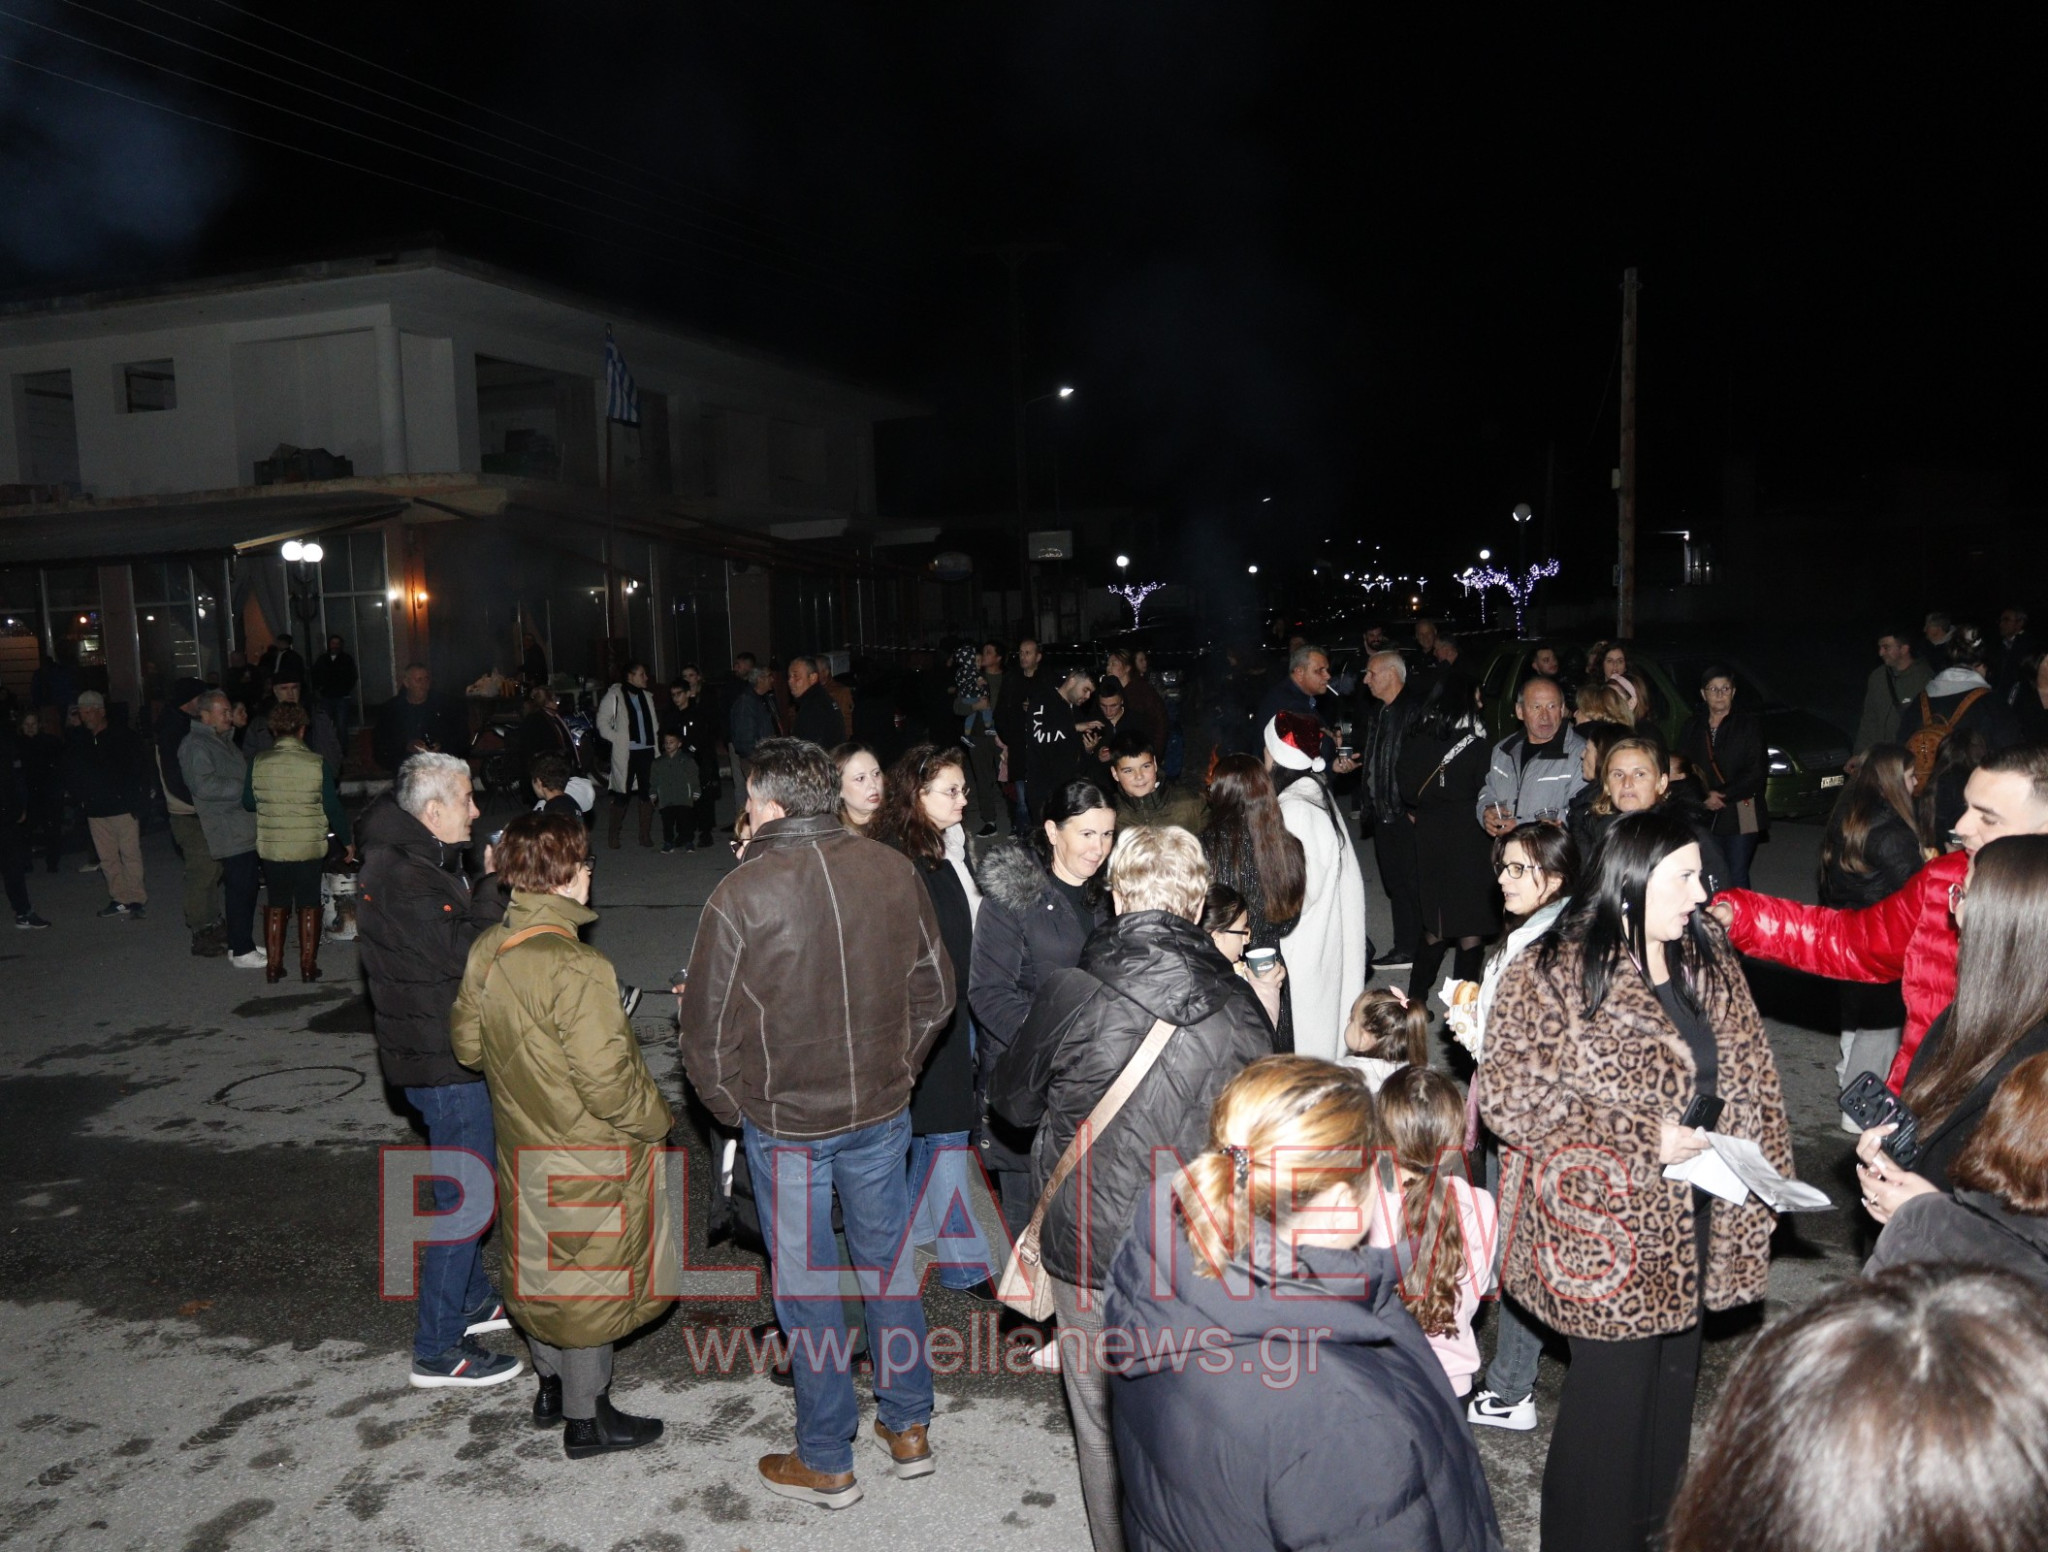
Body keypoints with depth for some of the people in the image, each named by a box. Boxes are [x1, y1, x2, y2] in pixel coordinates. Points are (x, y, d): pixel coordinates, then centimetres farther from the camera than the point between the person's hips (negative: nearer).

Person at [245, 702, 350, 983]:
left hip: (271, 848, 2)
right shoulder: (317, 765, -12)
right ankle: (308, 965, 14)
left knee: (276, 904, 15)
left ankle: (273, 965, 19)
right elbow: (333, 807, -6)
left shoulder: (258, 763, -7)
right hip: (309, 847, -2)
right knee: (308, 906, 11)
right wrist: (346, 841, 7)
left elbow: (248, 803, 5)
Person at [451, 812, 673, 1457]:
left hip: (522, 1144, 8)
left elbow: (467, 1043, 7)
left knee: (544, 1264, 24)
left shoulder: (486, 949, -5)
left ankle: (552, 1384, 42)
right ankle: (585, 1417, 25)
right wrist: (657, 1119, -10)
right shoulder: (577, 969, -29)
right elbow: (607, 1081, -26)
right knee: (589, 1279, 9)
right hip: (585, 1159, -8)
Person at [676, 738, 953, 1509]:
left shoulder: (740, 895, -18)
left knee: (805, 1286, 11)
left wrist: (735, 1109, 5)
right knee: (889, 1261, 19)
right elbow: (935, 992, 3)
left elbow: (708, 1034, -12)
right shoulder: (894, 871, -7)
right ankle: (908, 1428, 33)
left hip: (785, 1121, -3)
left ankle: (826, 1461, 26)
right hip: (881, 1110, 4)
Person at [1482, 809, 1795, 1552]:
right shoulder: (1553, 974, -16)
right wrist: (1641, 1141, -20)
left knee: (1674, 1373, 19)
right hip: (1608, 1230, -7)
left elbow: (1751, 1077, 13)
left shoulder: (1707, 960, 6)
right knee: (1613, 1386, 4)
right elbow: (1509, 1096, -19)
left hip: (1699, 1219, 7)